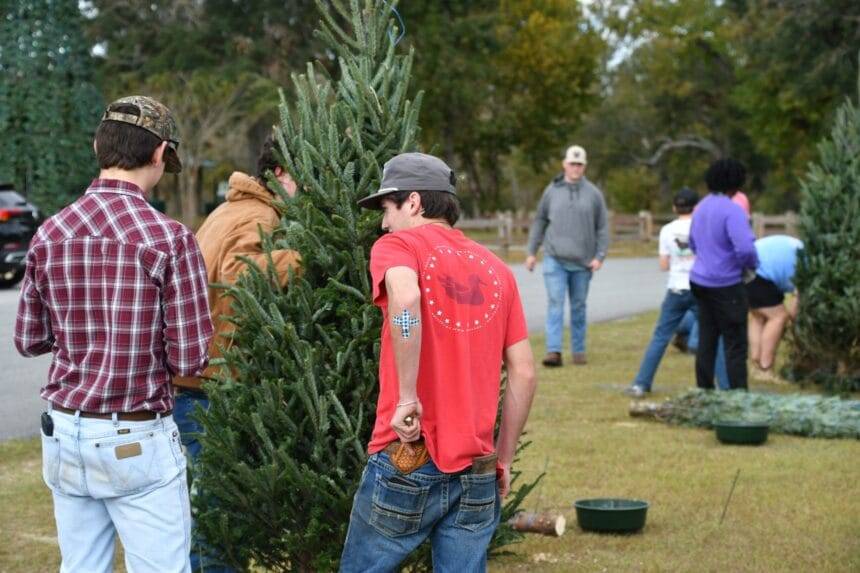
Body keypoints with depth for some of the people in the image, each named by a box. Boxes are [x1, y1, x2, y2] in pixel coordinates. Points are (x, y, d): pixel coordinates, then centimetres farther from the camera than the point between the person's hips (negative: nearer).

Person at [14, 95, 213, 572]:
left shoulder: (49, 234, 1)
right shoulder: (169, 239, -14)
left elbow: (29, 340, 10)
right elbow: (188, 361, -12)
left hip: (64, 432, 5)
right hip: (137, 441, -5)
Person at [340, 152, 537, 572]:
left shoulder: (399, 246, -2)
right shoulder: (496, 269, 14)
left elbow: (406, 298, -26)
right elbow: (524, 373, 11)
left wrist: (407, 399, -20)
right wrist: (504, 457, 17)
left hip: (408, 462, -5)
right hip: (477, 470, 5)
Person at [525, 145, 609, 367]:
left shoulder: (593, 194, 3)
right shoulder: (552, 191, 4)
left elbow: (602, 228, 5)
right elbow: (539, 222, 11)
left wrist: (600, 256, -4)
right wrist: (531, 252, 8)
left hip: (582, 262, 1)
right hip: (555, 259, -1)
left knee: (578, 307, 9)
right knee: (555, 303, -9)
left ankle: (579, 350, 18)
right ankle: (554, 351, -14)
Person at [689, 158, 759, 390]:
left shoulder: (702, 206, 8)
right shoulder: (732, 210, -19)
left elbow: (693, 243, 21)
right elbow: (745, 248, -27)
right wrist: (753, 265, -8)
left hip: (701, 281, 8)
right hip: (725, 285, -8)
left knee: (706, 341, 13)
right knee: (735, 345, -1)